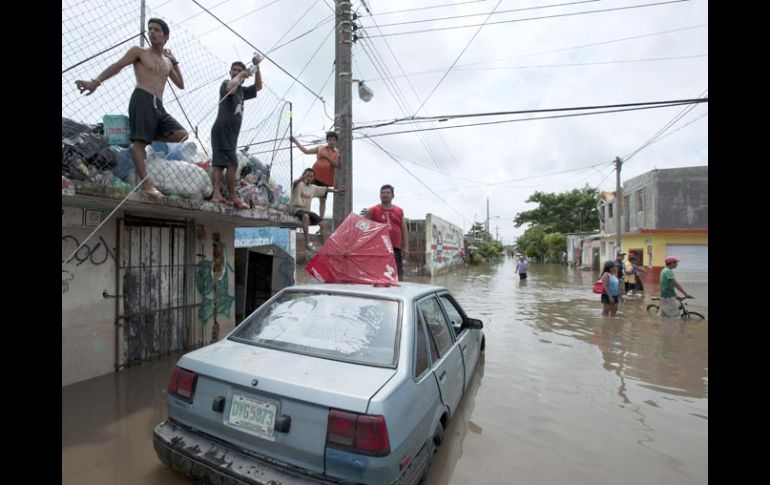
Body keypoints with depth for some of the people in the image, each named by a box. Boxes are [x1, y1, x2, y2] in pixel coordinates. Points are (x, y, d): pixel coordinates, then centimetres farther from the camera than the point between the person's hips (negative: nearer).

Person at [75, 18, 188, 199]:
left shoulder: (167, 62, 28)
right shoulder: (139, 51, 12)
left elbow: (181, 85, 25)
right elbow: (117, 66, 3)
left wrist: (175, 62, 23)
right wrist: (96, 82, -10)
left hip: (158, 106, 6)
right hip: (142, 100, -6)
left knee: (182, 134, -11)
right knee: (139, 141, -17)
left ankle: (147, 137, -2)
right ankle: (146, 184, -25)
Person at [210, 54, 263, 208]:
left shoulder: (241, 91, 26)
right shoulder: (226, 84, 2)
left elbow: (258, 87, 22)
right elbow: (231, 87, -22)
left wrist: (256, 67, 12)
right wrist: (241, 75, -5)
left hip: (230, 133, 8)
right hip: (222, 130, -8)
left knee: (220, 163, -2)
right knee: (232, 164, -13)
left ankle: (216, 194, -8)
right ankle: (233, 197, -12)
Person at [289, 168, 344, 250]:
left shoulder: (313, 188, 14)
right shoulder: (298, 185, -4)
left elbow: (325, 189, 25)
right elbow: (295, 183, -29)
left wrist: (336, 191, 23)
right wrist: (301, 179, -51)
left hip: (307, 210, 7)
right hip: (296, 208, -7)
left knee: (323, 223, -7)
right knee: (305, 216, -40)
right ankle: (307, 242, -40)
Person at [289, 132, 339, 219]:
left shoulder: (337, 153, 9)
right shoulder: (320, 148, 11)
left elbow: (337, 165, -5)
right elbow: (306, 151, 10)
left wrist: (327, 157, -14)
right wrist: (295, 142, 8)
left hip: (326, 179, 0)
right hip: (314, 175, 0)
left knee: (323, 200, 2)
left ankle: (321, 218, 6)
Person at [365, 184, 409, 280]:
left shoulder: (399, 211, 14)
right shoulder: (372, 211, 5)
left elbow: (404, 230, 15)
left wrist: (406, 246, 7)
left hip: (396, 248, 3)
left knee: (398, 276, 6)